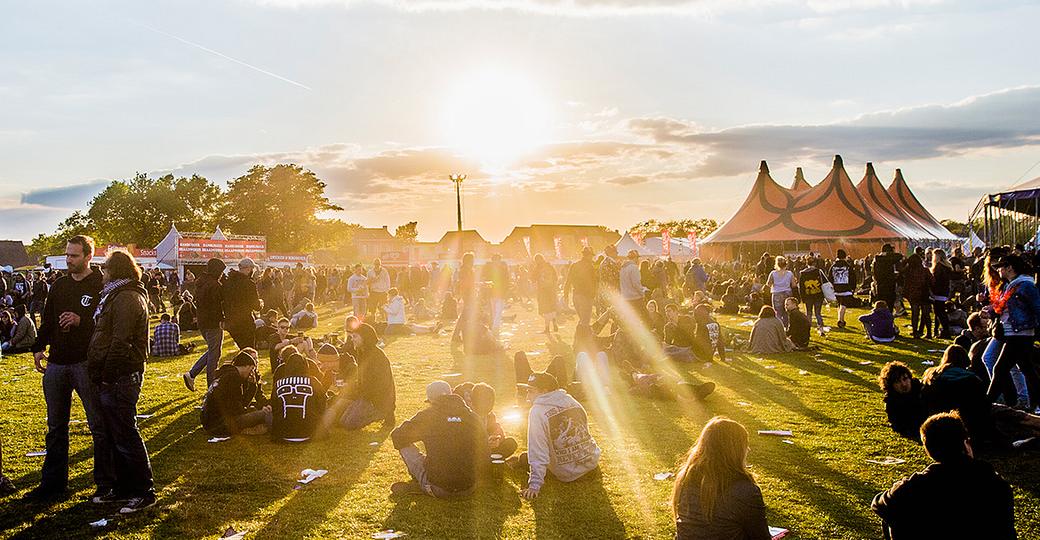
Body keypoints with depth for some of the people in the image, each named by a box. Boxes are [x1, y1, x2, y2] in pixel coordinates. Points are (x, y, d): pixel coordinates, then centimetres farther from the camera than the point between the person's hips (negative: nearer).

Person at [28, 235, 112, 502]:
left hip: (86, 362, -6)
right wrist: (38, 348, 7)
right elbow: (47, 319, 18)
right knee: (56, 427, 13)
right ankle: (53, 482, 23)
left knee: (98, 425, 0)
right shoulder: (59, 285, 13)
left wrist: (81, 320, -24)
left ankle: (106, 482, 8)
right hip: (57, 363, 6)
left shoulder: (101, 285, -6)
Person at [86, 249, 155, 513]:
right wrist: (101, 376, 15)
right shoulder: (115, 295, 18)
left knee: (125, 437, -5)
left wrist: (107, 376, -19)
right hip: (108, 380, 11)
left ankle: (144, 492, 2)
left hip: (120, 379, -11)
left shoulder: (127, 298, -16)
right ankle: (123, 487, 26)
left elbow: (120, 343, -22)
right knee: (114, 437, 16)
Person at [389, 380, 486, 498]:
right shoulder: (472, 417, 4)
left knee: (405, 446, 13)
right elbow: (483, 453, 12)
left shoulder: (427, 415, -5)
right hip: (468, 489, 2)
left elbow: (398, 437, 5)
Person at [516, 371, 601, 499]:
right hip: (593, 460, 6)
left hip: (568, 473, -6)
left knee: (524, 457, 12)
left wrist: (535, 486, -19)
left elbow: (538, 453, -21)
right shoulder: (571, 401, 1)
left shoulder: (538, 412, -19)